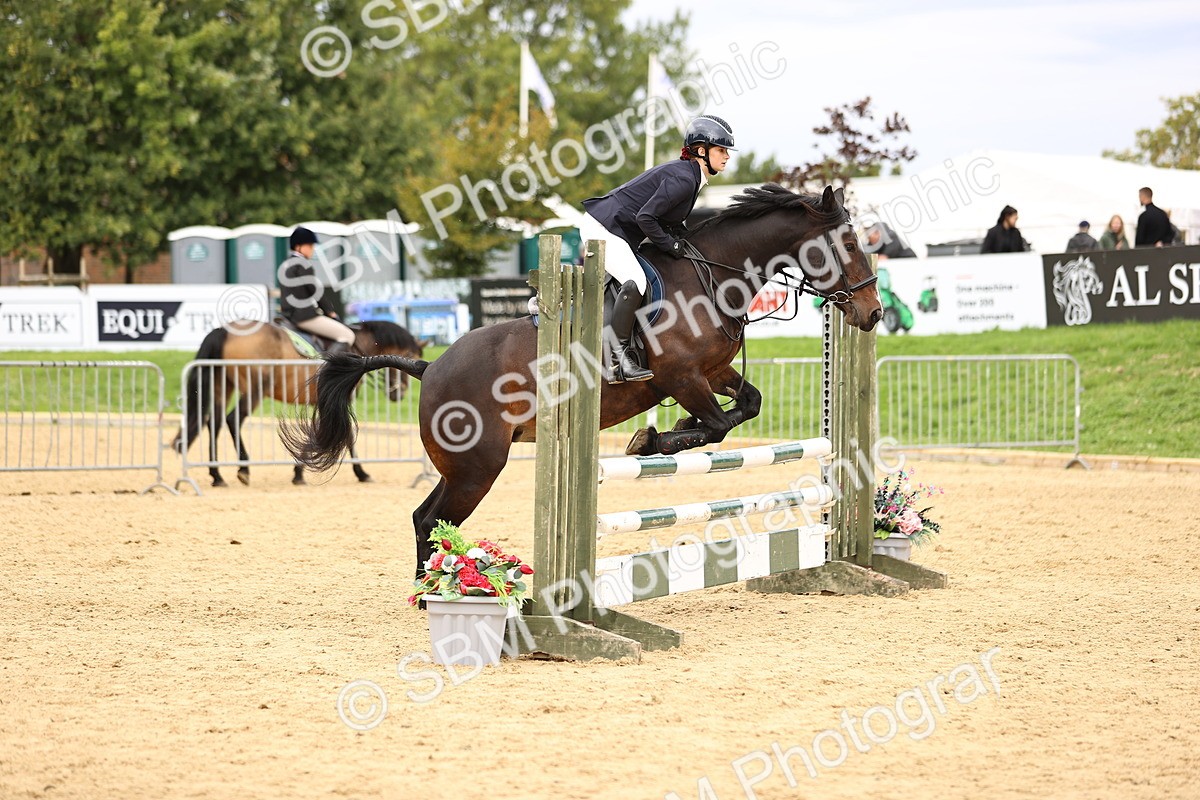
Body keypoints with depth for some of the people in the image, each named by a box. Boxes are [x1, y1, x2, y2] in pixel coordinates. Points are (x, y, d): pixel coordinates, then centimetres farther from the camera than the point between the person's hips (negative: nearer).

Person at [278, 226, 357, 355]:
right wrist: (330, 311, 2)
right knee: (347, 336, -12)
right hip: (305, 315, -10)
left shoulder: (284, 266, 17)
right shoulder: (302, 264, -12)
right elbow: (316, 290, -11)